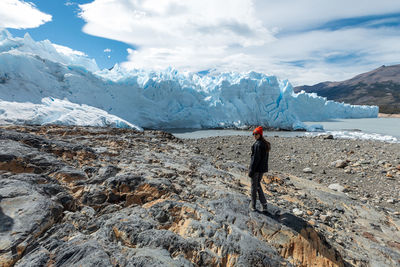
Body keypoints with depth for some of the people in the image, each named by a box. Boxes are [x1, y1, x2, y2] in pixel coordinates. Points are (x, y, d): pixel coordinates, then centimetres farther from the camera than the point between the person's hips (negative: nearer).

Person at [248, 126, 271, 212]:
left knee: (254, 186, 7)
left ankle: (253, 205, 22)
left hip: (256, 168, -8)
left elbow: (256, 158, -21)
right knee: (258, 184, 22)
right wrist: (263, 167, 21)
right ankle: (264, 204, 21)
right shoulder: (266, 144, 8)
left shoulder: (257, 144, -20)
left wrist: (251, 170, -17)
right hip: (263, 168, 8)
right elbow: (265, 157, 14)